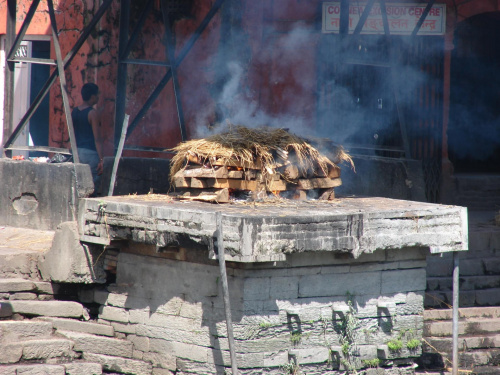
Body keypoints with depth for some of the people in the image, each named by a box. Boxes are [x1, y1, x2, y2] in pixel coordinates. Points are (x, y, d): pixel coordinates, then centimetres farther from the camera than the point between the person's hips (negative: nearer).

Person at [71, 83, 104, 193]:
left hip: (76, 152, 7)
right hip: (90, 152, -7)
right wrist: (101, 160, -14)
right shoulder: (92, 113, -11)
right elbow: (97, 139, -13)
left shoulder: (74, 111, 10)